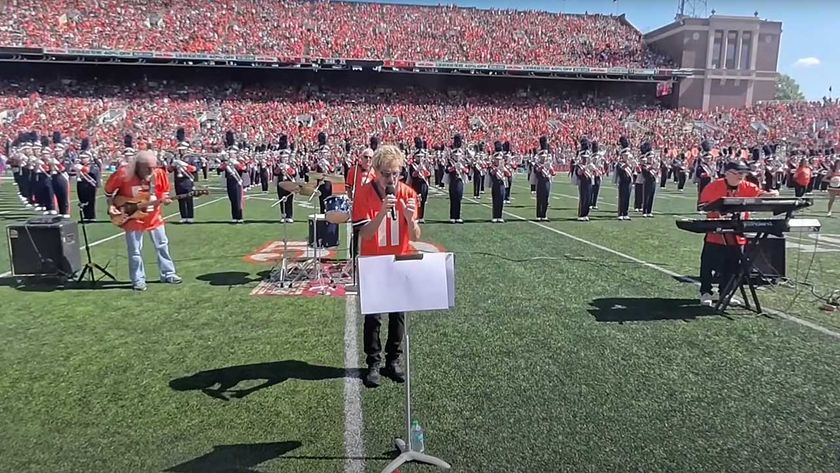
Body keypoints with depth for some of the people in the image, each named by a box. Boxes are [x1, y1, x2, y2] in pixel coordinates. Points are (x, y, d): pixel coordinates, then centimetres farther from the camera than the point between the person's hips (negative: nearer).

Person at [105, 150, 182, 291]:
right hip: (133, 217, -3)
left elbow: (164, 191, 4)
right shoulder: (123, 174, -20)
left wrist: (164, 199, -16)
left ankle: (168, 274, 23)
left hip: (153, 216, 3)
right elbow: (109, 189, -2)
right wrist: (111, 206, -6)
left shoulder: (159, 173, -12)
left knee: (162, 245, 10)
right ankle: (138, 280, 15)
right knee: (135, 251, 3)